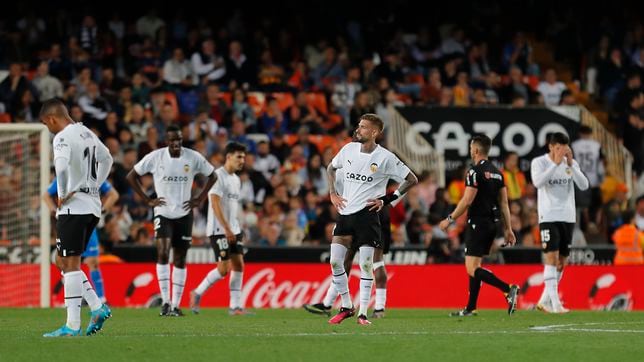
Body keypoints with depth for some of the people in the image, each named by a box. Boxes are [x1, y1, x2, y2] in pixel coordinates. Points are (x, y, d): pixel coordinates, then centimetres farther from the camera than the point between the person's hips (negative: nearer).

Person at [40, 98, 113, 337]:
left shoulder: (63, 138, -12)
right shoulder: (87, 134, 16)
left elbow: (61, 165, -32)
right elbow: (107, 159, 31)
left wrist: (63, 194, -19)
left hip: (74, 208, -9)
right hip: (93, 205, 9)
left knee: (70, 264, -6)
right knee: (65, 263, 16)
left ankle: (72, 326, -8)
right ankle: (98, 308, 7)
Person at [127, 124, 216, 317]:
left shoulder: (193, 158, -5)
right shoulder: (155, 157, -7)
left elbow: (212, 176, 11)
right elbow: (132, 176, 3)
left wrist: (199, 199, 2)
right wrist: (147, 200, -2)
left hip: (184, 214, 2)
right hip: (163, 212, -2)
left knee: (180, 259, 5)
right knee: (163, 252, -19)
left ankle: (176, 305, 11)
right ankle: (165, 302, -16)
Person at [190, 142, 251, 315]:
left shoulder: (236, 179, 15)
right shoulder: (218, 176, -12)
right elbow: (215, 204, -19)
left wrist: (238, 229, 17)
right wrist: (226, 228, -24)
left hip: (234, 230, 8)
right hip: (219, 230, -8)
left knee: (238, 265, 0)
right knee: (224, 268, -10)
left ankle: (235, 306, 1)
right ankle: (197, 293, 7)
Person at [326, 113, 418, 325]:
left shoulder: (385, 158, -8)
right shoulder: (349, 149, 5)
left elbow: (411, 180, -2)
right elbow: (331, 168, 25)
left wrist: (387, 200, -5)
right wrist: (333, 193, 12)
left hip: (367, 213, -5)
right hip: (345, 212, 5)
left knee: (365, 265, -5)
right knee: (335, 262, -1)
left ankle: (363, 313, 2)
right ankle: (346, 308, 13)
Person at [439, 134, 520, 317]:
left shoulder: (475, 172, -13)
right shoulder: (497, 173, 12)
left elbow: (467, 200, -17)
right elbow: (504, 203, 12)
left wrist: (450, 219, -8)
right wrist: (508, 228, 13)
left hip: (478, 224, -9)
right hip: (492, 224, 9)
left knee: (472, 269, -10)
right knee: (475, 266, 16)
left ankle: (509, 289, -26)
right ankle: (470, 308, 17)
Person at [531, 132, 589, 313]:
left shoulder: (571, 163, 7)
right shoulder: (539, 162, -4)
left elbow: (584, 185, -5)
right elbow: (538, 182, -22)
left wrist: (571, 165, -16)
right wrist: (556, 163, -25)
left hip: (568, 217, 5)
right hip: (548, 217, -5)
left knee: (561, 262, 7)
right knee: (552, 257, -15)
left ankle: (544, 301, 18)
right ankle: (555, 303, -19)